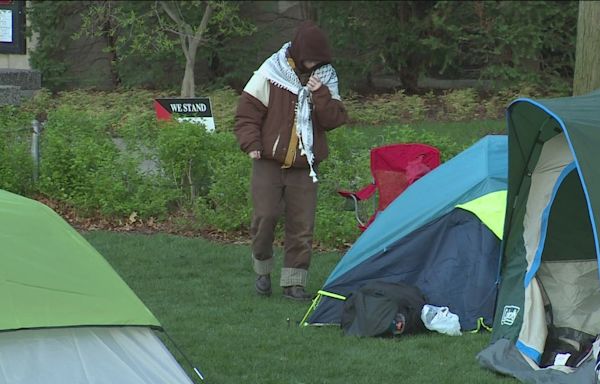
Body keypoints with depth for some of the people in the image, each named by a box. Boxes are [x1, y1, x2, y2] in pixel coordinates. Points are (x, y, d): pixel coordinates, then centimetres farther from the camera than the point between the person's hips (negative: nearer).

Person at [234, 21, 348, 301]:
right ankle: (262, 270, 13)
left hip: (304, 167, 3)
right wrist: (251, 144, -13)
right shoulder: (269, 74, -7)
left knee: (302, 225, 0)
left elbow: (335, 120, -3)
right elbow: (247, 112, -3)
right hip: (269, 162, -3)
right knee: (265, 216, -10)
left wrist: (321, 95, -17)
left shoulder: (326, 79, 3)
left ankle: (294, 282, 8)